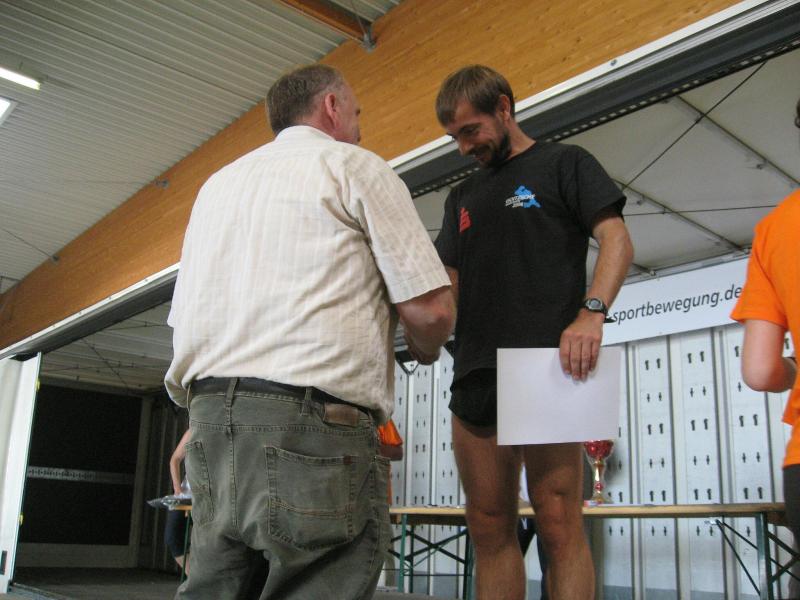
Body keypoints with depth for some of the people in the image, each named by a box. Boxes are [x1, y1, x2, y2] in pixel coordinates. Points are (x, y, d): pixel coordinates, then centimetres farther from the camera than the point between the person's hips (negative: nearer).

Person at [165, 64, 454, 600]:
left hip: (208, 419, 7)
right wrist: (427, 350, 17)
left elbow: (183, 317, 23)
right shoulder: (356, 167, 4)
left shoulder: (218, 183, 24)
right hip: (310, 421, -7)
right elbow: (430, 309, -3)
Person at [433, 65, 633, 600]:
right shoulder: (462, 197, 25)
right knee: (490, 529, 6)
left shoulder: (564, 163, 9)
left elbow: (616, 240, -3)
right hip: (475, 377, 6)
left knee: (559, 525, -9)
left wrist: (592, 311, -20)